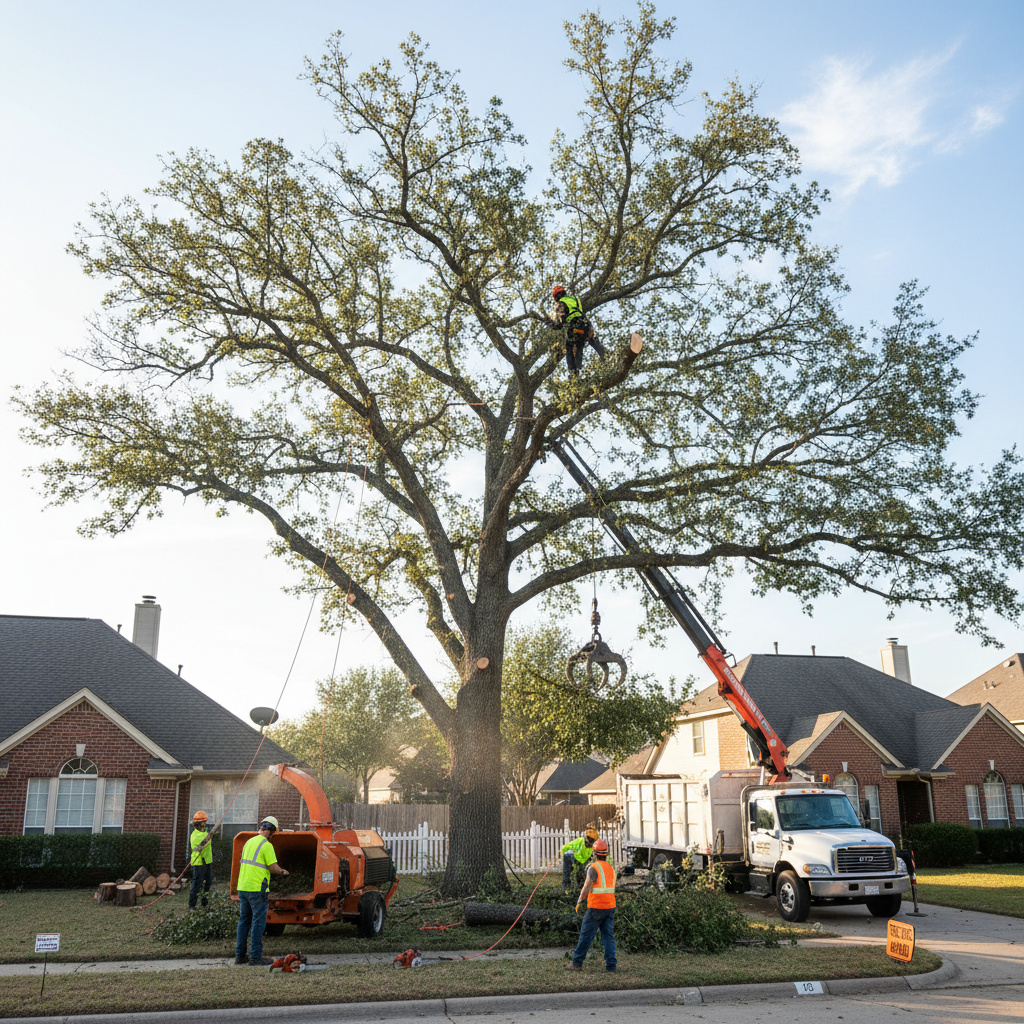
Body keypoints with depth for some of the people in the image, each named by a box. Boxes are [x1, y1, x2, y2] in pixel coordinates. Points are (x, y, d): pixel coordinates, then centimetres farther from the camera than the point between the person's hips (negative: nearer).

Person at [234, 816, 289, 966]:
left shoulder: (249, 842, 12)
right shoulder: (267, 845, -12)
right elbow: (273, 868, -15)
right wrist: (282, 871, 6)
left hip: (242, 887, 8)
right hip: (257, 889, -8)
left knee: (244, 920, 15)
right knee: (258, 922, -2)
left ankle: (240, 955, 18)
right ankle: (255, 958, -1)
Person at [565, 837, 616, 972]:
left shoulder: (593, 868, -12)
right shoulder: (611, 868, 11)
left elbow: (587, 888, -17)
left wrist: (579, 902, -5)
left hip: (595, 907, -7)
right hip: (610, 907, 7)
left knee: (586, 935, 1)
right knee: (608, 935, 8)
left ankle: (577, 963, 8)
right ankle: (610, 964, 3)